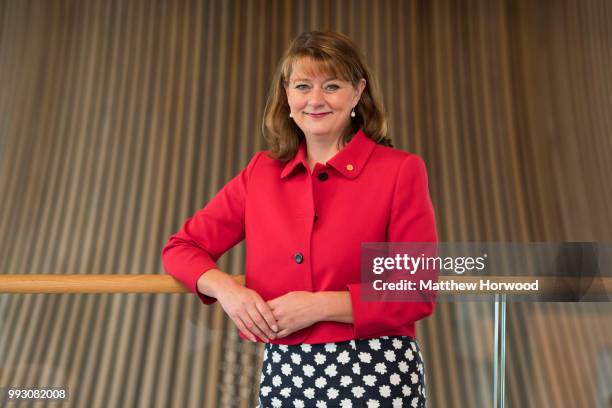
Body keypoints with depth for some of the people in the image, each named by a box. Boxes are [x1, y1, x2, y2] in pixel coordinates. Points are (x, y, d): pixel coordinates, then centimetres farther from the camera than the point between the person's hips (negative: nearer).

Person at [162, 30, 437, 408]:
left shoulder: (400, 170, -8)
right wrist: (227, 289, -13)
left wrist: (321, 306, -19)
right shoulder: (260, 173, 2)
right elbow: (181, 247, 7)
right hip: (283, 376, 3)